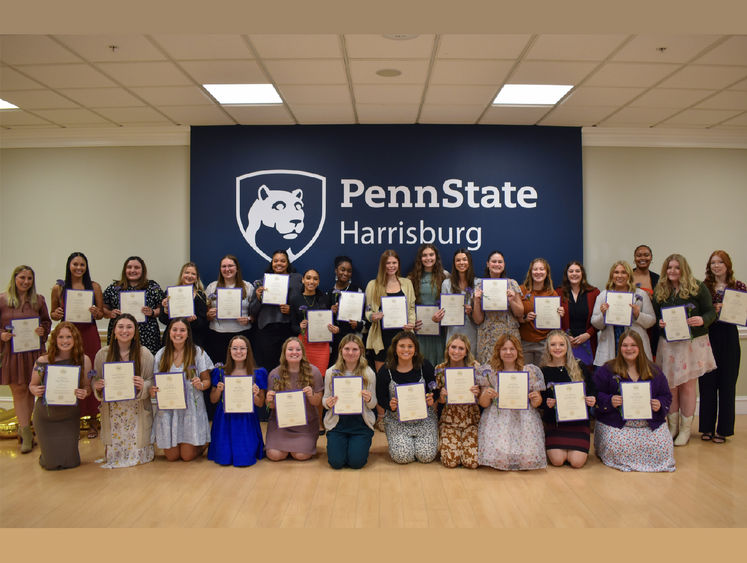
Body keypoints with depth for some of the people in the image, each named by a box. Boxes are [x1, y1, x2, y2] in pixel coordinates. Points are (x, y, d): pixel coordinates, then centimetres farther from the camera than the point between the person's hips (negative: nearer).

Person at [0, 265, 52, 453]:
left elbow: (47, 321, 13)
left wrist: (43, 330, -7)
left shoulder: (38, 300, 6)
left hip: (33, 351, 2)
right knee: (18, 390, -1)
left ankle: (23, 428, 24)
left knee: (30, 390, 8)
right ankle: (26, 433, 1)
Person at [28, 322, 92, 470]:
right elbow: (32, 385, 0)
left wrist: (84, 393, -26)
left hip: (69, 417, 0)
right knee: (52, 463, 7)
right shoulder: (43, 361, -14)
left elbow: (87, 387, -4)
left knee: (70, 462, 7)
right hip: (45, 417, 0)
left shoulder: (84, 360, -12)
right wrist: (35, 390, -22)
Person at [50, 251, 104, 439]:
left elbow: (101, 314, 9)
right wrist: (56, 314, -9)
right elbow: (53, 314, 13)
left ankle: (92, 420, 13)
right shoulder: (59, 288, 5)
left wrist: (96, 312, -13)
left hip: (89, 335, 0)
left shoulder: (94, 287, 5)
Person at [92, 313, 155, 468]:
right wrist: (97, 386, -16)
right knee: (112, 455, 3)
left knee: (139, 455, -1)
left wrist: (143, 386, -26)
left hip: (137, 413, -1)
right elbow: (95, 381, 8)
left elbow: (151, 383, -3)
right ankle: (109, 448, 40)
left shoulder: (145, 354, -5)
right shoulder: (102, 354, -1)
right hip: (112, 413, 1)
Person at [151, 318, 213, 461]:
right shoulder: (161, 354, 5)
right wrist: (152, 390, -12)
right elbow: (156, 381, 10)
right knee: (172, 456, 4)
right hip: (168, 408, 2)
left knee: (187, 456, -2)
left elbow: (207, 380, -1)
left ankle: (202, 443, 31)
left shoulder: (198, 352, -2)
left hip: (191, 407, -2)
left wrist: (201, 385, -23)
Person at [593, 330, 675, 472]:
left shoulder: (654, 371, 11)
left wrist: (660, 405, -6)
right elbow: (596, 394, -1)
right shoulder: (607, 370, 1)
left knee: (663, 449, -18)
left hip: (650, 424, 3)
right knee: (618, 450, -26)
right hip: (616, 424, -3)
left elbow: (666, 396, 16)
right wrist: (609, 401, -20)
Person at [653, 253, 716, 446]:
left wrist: (702, 320, -22)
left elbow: (711, 311, -2)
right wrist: (659, 322, -9)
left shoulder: (698, 288, -3)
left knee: (687, 385, 1)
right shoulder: (660, 291, 7)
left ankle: (686, 429, 14)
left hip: (693, 343, -3)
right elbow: (655, 315, 13)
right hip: (668, 344, 3)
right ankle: (672, 426, 20)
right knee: (670, 385, 5)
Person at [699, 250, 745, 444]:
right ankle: (707, 427, 15)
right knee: (707, 382, 4)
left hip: (729, 336, 0)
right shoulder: (703, 287, 4)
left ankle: (723, 429, 15)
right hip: (707, 336, 0)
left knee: (727, 383, 4)